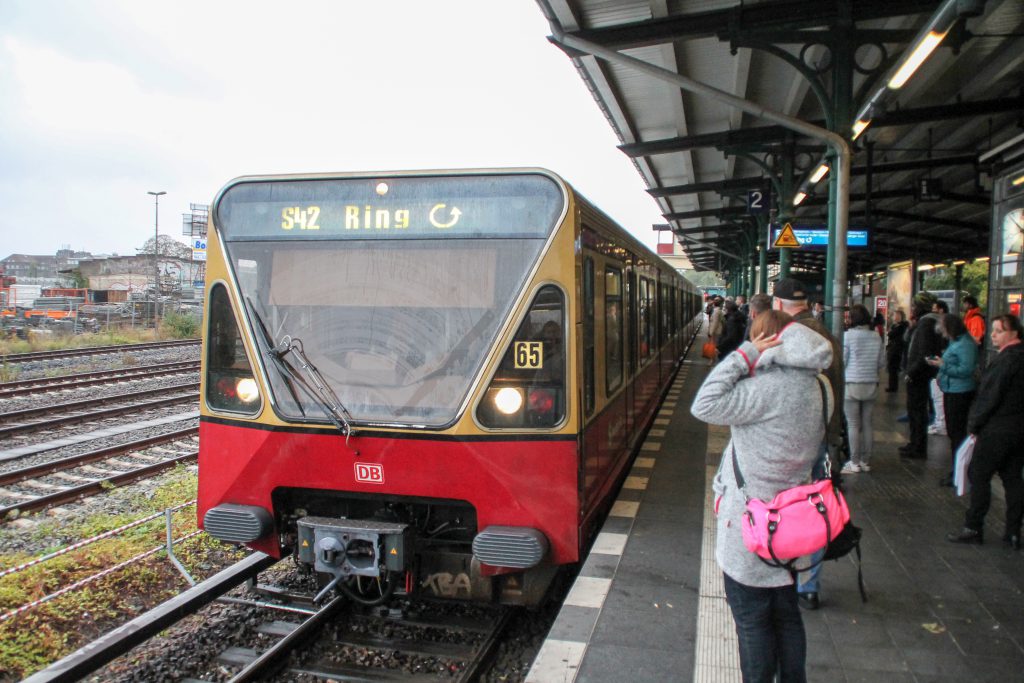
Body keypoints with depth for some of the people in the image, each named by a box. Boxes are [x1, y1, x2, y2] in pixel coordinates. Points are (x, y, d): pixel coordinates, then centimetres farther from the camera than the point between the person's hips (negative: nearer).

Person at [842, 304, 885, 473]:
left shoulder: (848, 335, -10)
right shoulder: (876, 337, 2)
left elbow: (842, 360, -8)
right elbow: (882, 362, 7)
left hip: (852, 384, -4)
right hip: (871, 384, 4)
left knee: (853, 425, 1)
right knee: (867, 424, 10)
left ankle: (854, 462, 3)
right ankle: (866, 461, 17)